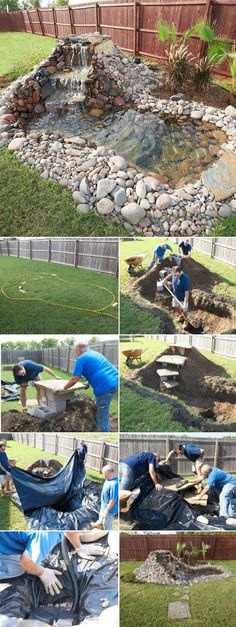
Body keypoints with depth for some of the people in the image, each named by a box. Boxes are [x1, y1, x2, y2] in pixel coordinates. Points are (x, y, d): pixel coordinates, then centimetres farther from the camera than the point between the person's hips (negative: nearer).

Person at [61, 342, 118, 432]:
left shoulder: (81, 358, 1)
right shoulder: (95, 353, 26)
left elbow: (74, 379, -1)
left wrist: (64, 388, 13)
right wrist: (90, 382, 46)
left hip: (105, 386, -9)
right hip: (115, 380, 9)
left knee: (102, 415, 3)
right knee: (104, 412, 22)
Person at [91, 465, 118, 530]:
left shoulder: (114, 484, -40)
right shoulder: (109, 478, -9)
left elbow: (113, 500, -33)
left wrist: (106, 511, -24)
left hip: (109, 508, -10)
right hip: (104, 504, 10)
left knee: (107, 525, 13)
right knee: (101, 515, 37)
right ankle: (99, 523, 66)